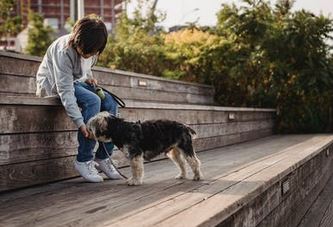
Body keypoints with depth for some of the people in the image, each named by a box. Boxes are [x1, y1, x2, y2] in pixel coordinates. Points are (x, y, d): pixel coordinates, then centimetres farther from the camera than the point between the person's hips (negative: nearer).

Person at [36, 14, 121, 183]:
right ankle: (83, 161, -25)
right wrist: (80, 122, -40)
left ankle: (102, 157, -6)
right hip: (54, 84, -7)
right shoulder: (64, 51, -32)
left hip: (76, 81, 7)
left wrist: (89, 78, -6)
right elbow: (65, 91, -35)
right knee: (92, 101, -32)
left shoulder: (91, 48, -10)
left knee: (111, 104, -14)